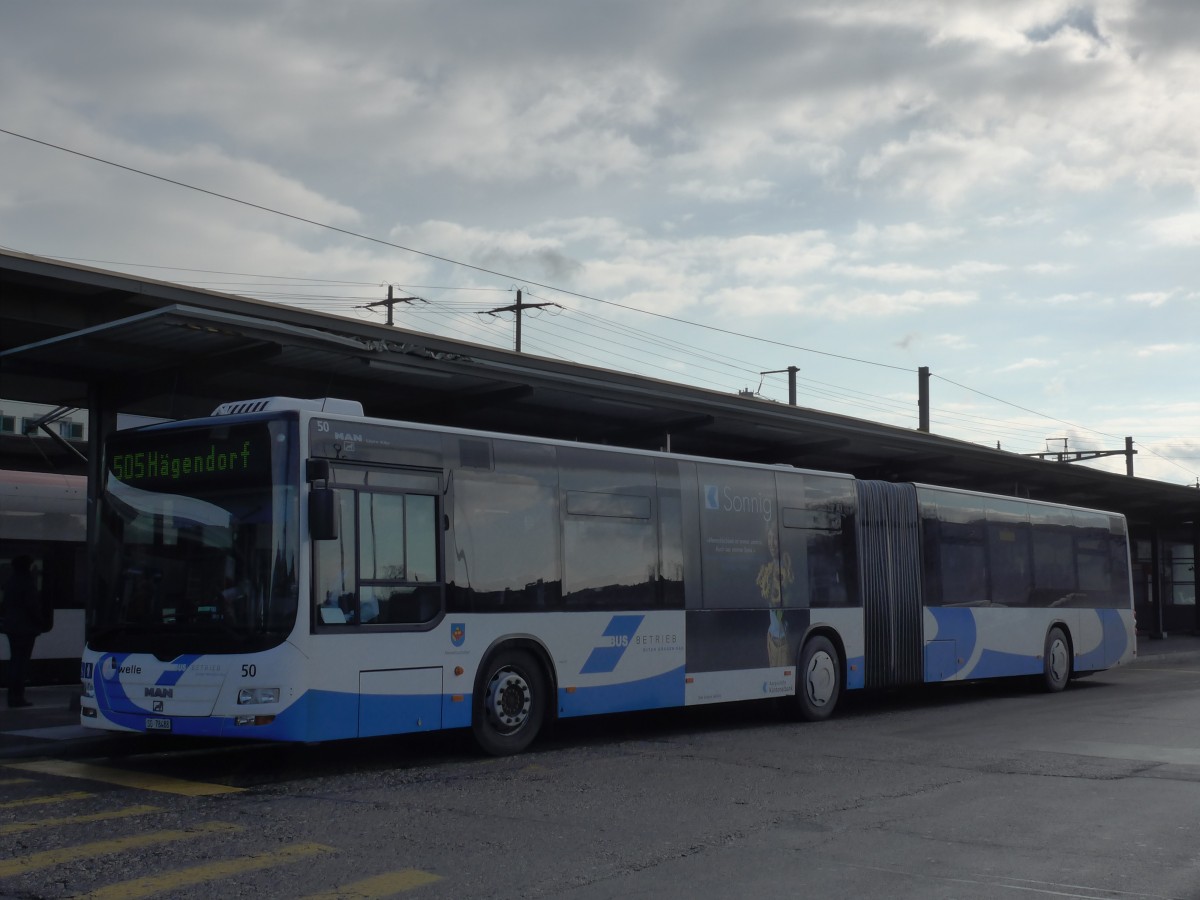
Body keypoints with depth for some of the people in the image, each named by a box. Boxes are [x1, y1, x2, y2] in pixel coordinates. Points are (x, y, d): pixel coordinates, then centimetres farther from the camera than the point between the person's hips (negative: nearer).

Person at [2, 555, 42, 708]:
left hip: (11, 626, 8)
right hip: (26, 627, -8)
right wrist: (39, 621, -5)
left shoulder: (10, 581, 11)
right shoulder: (27, 581, -14)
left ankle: (13, 695, 16)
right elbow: (33, 604, -16)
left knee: (15, 660, 13)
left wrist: (8, 619, 19)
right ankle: (17, 696, -8)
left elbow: (6, 603, 16)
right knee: (22, 661, -7)